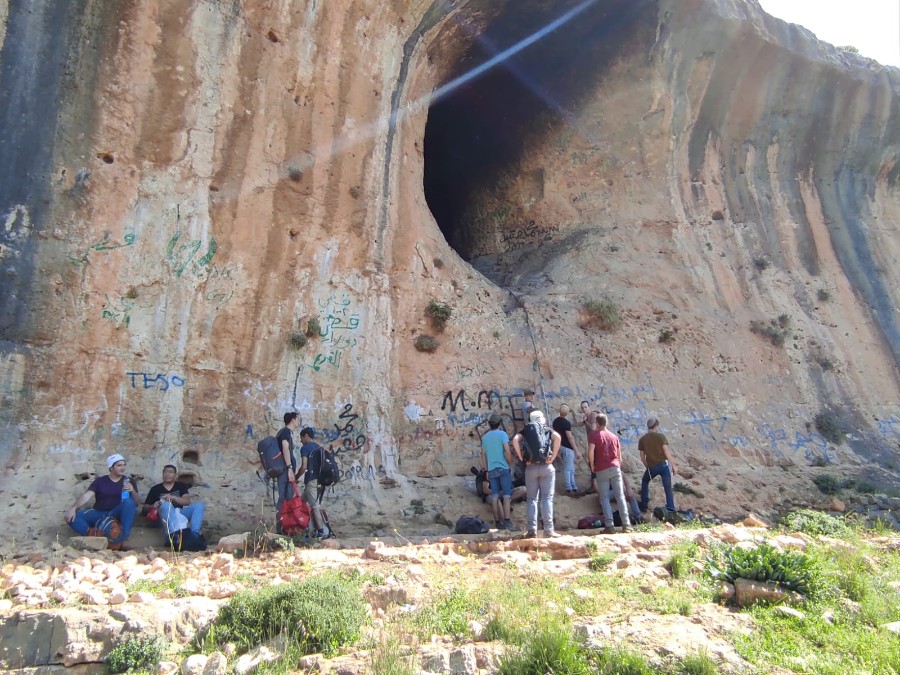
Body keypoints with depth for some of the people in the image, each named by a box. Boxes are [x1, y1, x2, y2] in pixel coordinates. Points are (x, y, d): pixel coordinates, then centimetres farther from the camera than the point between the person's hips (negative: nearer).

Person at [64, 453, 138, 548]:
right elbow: (86, 496, -4)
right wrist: (73, 508, -23)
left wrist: (133, 491, -16)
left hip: (117, 515, -1)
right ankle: (95, 536, -37)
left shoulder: (129, 481, 8)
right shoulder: (100, 481, 9)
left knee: (128, 502, -32)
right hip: (99, 514, 2)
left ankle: (122, 539, -34)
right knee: (71, 517, -20)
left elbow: (136, 503, 4)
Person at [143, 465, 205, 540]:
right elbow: (144, 508, 13)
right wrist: (153, 507, -9)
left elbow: (187, 501, 1)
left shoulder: (181, 485, 16)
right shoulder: (155, 489, 14)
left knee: (200, 505, -21)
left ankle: (194, 534, -42)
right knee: (166, 504, -35)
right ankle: (175, 535, -58)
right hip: (165, 517, -2)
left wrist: (173, 497, -15)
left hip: (180, 513, 2)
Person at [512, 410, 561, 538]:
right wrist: (553, 457, -6)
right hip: (546, 466, 0)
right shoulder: (548, 431, 11)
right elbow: (557, 437, -11)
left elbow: (515, 440, -9)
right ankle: (548, 530, -3)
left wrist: (521, 458, -3)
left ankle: (532, 529, -1)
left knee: (532, 498, 5)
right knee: (547, 498, 1)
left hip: (531, 467, 1)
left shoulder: (525, 431, 12)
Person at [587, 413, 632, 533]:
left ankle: (609, 526, -3)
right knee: (620, 496, 4)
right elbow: (619, 455, 15)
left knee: (604, 498, 1)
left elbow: (590, 451, -15)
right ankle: (626, 524, 0)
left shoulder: (593, 434, -1)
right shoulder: (614, 436, 16)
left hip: (601, 470, -4)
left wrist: (592, 465, -3)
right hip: (615, 467, 4)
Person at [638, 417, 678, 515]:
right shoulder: (660, 436, -4)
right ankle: (671, 509, 1)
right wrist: (673, 465, -1)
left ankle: (644, 505, 21)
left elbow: (642, 457, 6)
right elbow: (666, 452, -8)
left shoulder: (642, 439, 4)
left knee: (645, 482, 26)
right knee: (668, 488, 5)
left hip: (651, 466, 2)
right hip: (663, 464, -2)